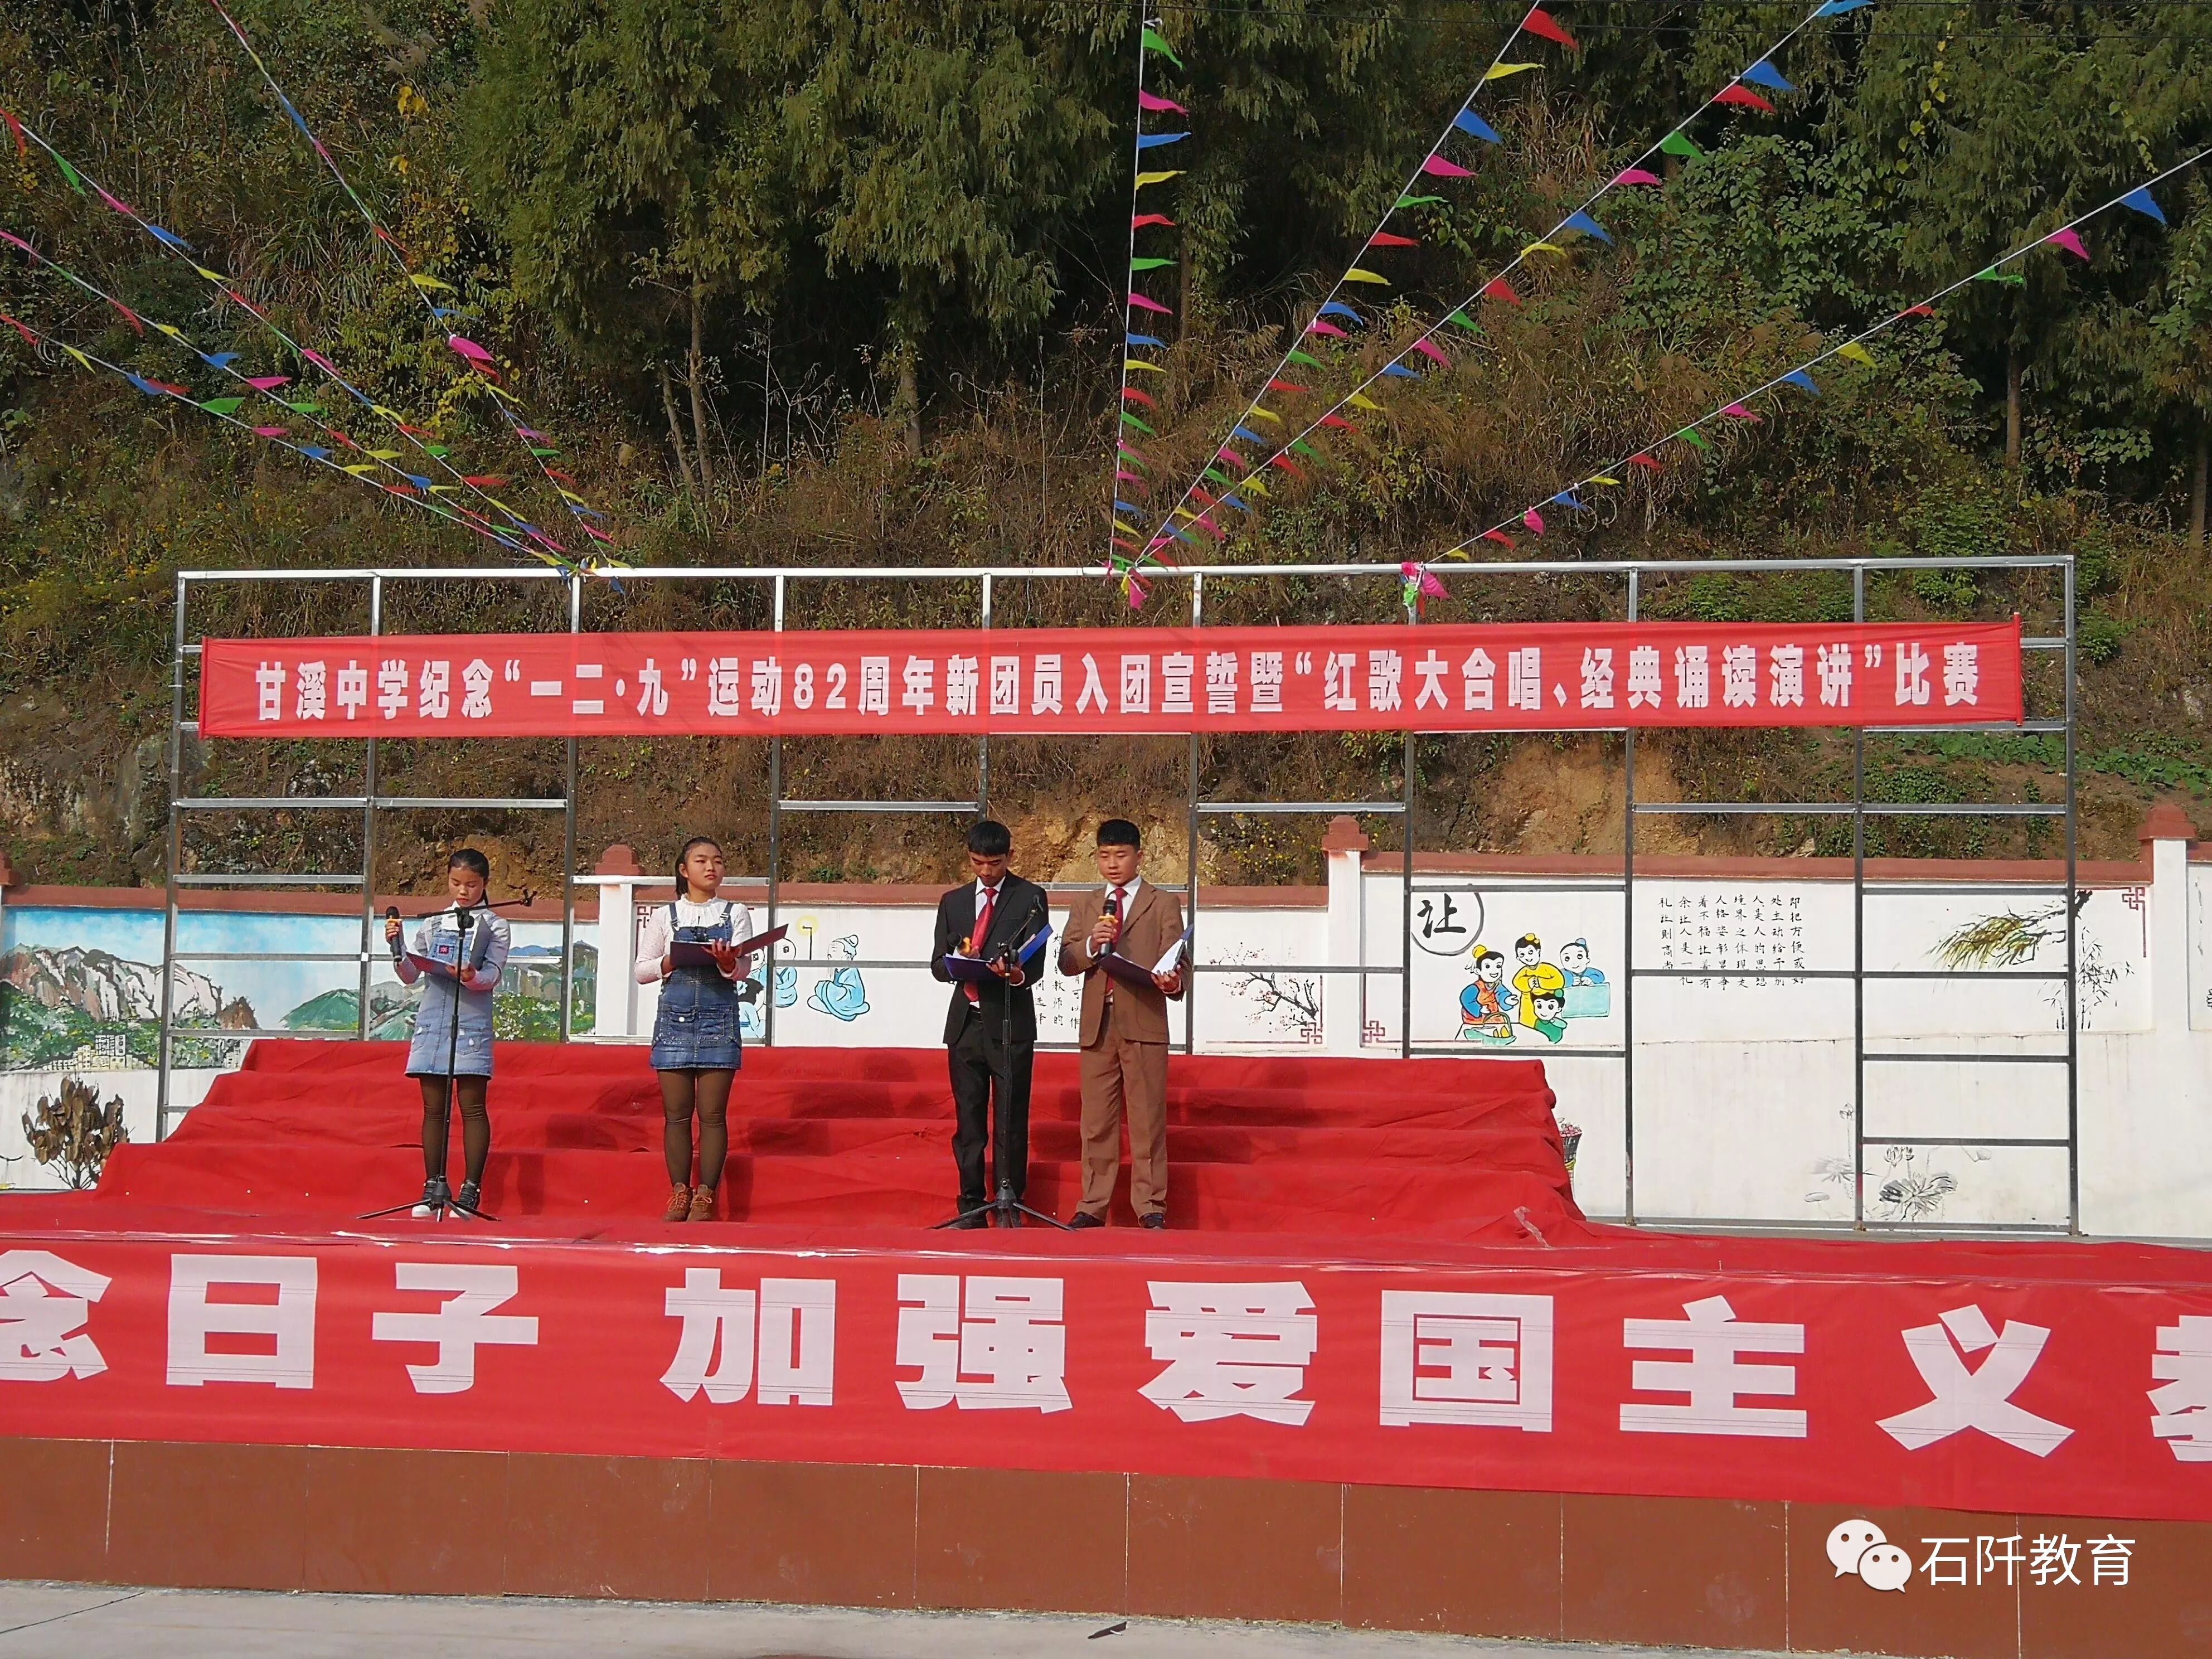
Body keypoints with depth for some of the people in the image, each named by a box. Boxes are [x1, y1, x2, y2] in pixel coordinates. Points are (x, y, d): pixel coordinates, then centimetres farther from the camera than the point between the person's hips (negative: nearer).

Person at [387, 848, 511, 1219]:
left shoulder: (494, 925, 5)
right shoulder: (433, 924, 15)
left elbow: (492, 976, -8)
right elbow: (410, 976, 14)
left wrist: (471, 977, -28)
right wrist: (397, 948, -3)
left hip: (471, 1025, -4)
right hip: (432, 1022, 4)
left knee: (472, 1108, -4)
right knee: (434, 1108, 5)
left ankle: (471, 1191, -1)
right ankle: (434, 1190, 10)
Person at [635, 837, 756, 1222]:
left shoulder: (736, 914, 9)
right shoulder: (664, 916, 10)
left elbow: (744, 970, -2)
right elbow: (642, 970, 8)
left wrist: (727, 962, -25)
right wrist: (671, 962, -12)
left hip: (719, 1018, -1)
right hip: (674, 1016, 1)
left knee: (712, 1113, -3)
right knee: (676, 1113, 2)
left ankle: (705, 1197, 0)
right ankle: (679, 1194, 8)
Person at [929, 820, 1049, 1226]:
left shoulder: (1031, 899, 5)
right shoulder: (953, 902, 16)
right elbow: (938, 963, 12)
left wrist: (1017, 974, -27)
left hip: (1010, 1022, -4)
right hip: (965, 1021, 4)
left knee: (1010, 1120, -5)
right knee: (968, 1119, 7)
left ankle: (1010, 1205, -1)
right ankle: (972, 1204, 12)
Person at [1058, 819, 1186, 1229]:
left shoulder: (1164, 905, 8)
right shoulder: (1085, 907, 17)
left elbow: (1177, 963, -1)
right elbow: (1066, 962, 8)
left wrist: (1172, 982, -23)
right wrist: (1091, 945, -12)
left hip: (1144, 1024, -3)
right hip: (1097, 1025, 3)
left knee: (1147, 1118, -3)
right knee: (1096, 1119, 6)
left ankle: (1150, 1207, 0)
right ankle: (1093, 1205, 11)